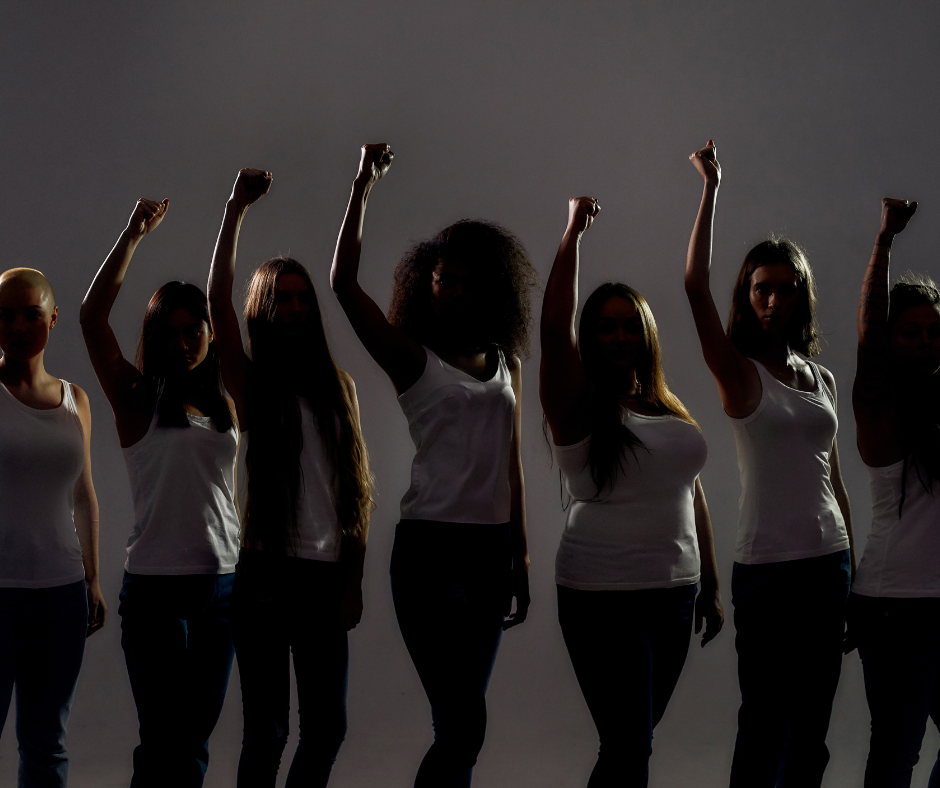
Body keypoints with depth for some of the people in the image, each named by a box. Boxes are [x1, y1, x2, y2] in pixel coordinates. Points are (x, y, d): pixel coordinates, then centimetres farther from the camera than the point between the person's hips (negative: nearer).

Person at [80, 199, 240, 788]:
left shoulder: (228, 402, 11)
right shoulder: (139, 401, -2)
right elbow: (94, 317, -9)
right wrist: (134, 235, -10)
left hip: (221, 584, 4)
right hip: (155, 588, -4)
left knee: (196, 740, 9)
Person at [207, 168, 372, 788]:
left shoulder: (338, 386, 12)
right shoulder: (251, 382, 2)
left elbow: (357, 490, 10)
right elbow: (218, 300, -14)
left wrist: (354, 581, 4)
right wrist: (237, 209, -20)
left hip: (326, 574, 4)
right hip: (266, 570, -4)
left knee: (327, 726, 6)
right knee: (267, 729, -2)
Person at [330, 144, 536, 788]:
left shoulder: (504, 362, 12)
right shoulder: (412, 359, -1)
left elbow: (511, 462, 16)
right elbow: (345, 284, -13)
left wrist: (521, 554, 15)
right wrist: (364, 188, -13)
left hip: (492, 548, 5)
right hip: (431, 547, -5)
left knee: (460, 720, 9)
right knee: (464, 722, -11)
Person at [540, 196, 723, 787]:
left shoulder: (672, 412, 12)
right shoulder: (579, 406, -6)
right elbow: (555, 325, -20)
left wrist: (712, 585, 17)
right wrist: (575, 232, -14)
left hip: (674, 594, 6)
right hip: (602, 599, -6)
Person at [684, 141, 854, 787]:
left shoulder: (822, 380, 11)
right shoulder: (741, 373, -3)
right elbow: (695, 286, -16)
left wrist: (853, 562, 15)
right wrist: (711, 191, -14)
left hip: (830, 562, 5)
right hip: (766, 565, -5)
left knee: (812, 728, 10)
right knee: (765, 727, -2)